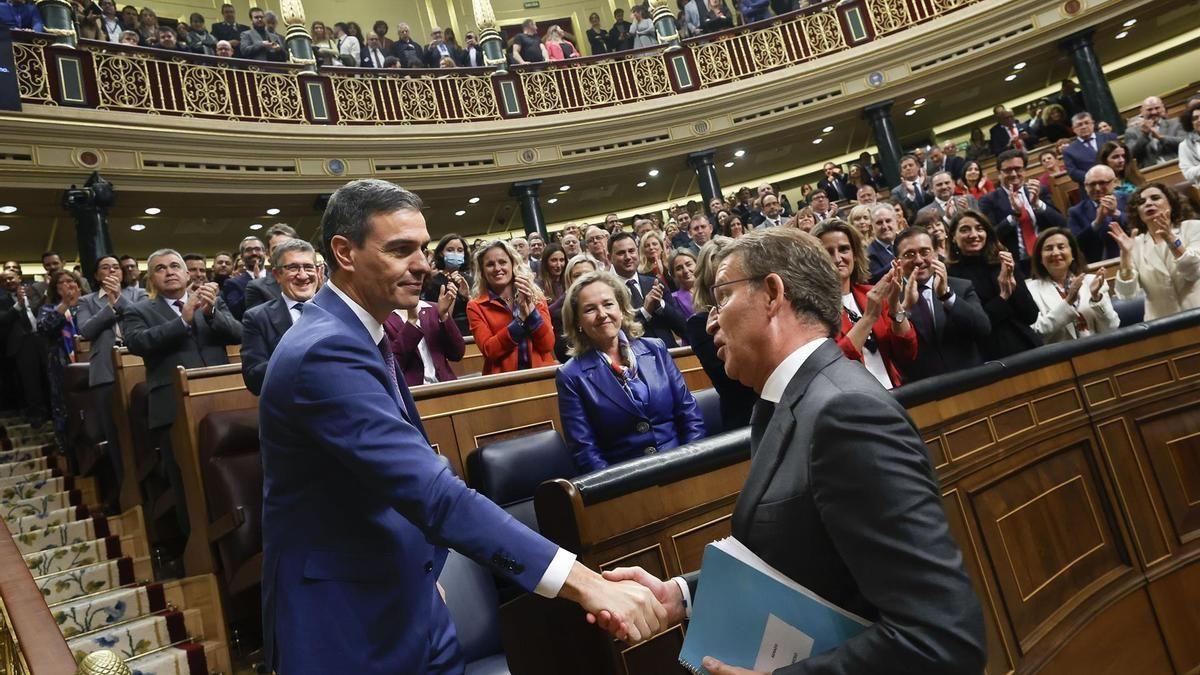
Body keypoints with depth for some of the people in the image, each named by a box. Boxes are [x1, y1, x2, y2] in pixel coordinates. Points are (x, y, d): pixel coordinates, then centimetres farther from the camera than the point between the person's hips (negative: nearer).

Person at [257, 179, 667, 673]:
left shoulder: (356, 335, 6)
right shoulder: (325, 352, -26)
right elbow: (430, 490, -35)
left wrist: (425, 568, 12)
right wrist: (584, 582, -38)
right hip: (347, 622, -8)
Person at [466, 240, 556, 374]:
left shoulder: (536, 297, 9)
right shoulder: (476, 307, 6)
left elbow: (548, 345, 0)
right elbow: (489, 350, -6)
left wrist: (530, 306, -8)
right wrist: (521, 317, -11)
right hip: (503, 379, -1)